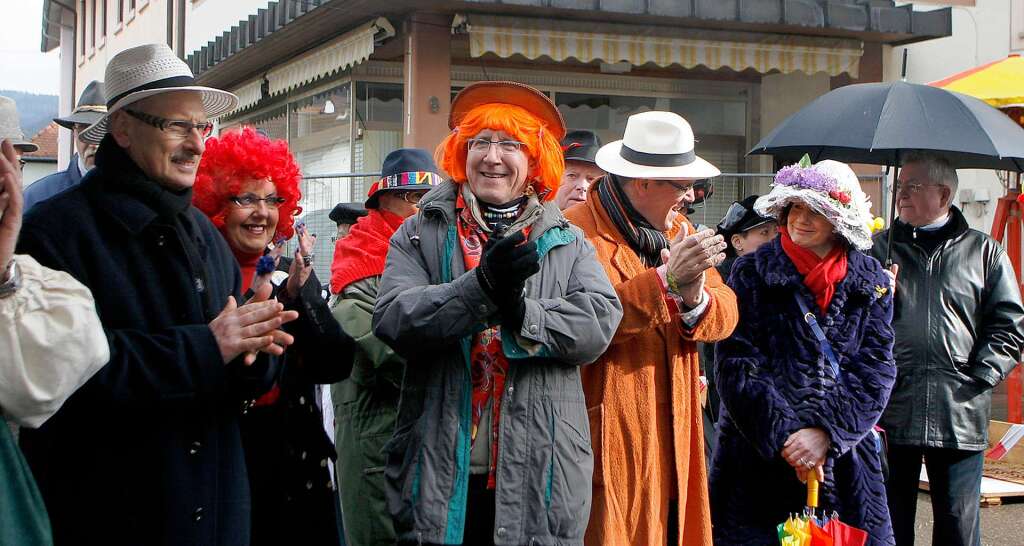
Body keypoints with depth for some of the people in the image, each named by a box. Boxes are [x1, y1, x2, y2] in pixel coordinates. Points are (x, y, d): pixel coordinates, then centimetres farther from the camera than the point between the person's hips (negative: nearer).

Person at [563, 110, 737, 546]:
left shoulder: (679, 230, 15)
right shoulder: (578, 233, -11)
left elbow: (725, 313, 8)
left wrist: (694, 298, -14)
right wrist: (665, 282, -27)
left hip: (673, 442, 7)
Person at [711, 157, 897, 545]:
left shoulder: (871, 281, 7)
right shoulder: (753, 273, 1)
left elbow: (876, 368, -1)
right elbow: (735, 361, -7)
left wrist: (827, 431, -15)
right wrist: (783, 435, -16)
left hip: (844, 455, 2)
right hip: (758, 458, -1)